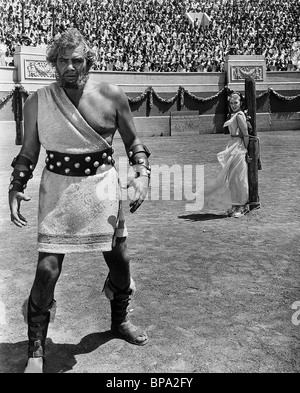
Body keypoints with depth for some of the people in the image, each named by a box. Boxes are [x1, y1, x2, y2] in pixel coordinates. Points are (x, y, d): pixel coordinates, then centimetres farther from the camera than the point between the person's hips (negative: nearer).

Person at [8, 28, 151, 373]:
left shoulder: (111, 96, -3)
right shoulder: (37, 102, -4)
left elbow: (133, 142, 7)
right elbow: (29, 152, 5)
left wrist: (142, 174, -8)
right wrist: (16, 187, -9)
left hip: (103, 185, 2)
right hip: (58, 189, -1)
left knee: (120, 260, 12)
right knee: (47, 270, -9)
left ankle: (120, 321, 42)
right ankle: (35, 353, 11)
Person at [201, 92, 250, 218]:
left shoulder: (239, 115, -11)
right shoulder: (233, 115, 16)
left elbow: (246, 135, -14)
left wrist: (245, 151, -15)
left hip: (238, 148, -9)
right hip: (232, 147, 9)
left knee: (238, 178, -4)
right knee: (231, 178, 12)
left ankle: (242, 207, 5)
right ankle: (235, 206, 21)